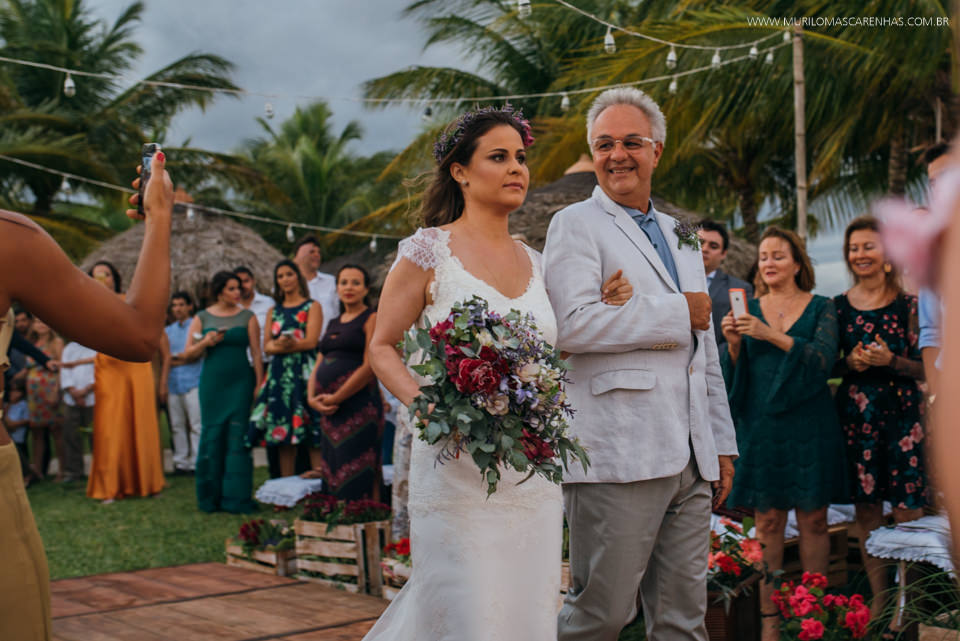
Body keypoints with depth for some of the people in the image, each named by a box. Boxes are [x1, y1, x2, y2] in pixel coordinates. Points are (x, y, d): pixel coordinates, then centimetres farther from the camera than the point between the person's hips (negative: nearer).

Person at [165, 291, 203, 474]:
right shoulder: (167, 331, 21)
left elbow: (196, 354, -4)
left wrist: (173, 357, -1)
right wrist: (180, 358, -5)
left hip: (192, 381, -5)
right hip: (173, 382, 5)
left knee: (196, 424, -8)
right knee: (176, 425, 4)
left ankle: (196, 462, -6)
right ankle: (181, 463, 9)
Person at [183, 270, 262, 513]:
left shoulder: (247, 317, 5)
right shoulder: (202, 318, 7)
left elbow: (256, 353, 2)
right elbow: (188, 354, 7)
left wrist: (259, 385, -5)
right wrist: (206, 342, -11)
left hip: (240, 381, -1)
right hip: (212, 382, 1)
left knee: (238, 437, -5)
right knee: (212, 436, 2)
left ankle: (236, 498, 1)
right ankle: (210, 498, 12)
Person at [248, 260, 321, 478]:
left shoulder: (312, 307, 7)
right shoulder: (273, 311, 20)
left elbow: (310, 341, -5)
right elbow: (266, 345, 10)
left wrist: (279, 345, -8)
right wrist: (279, 345, -13)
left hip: (304, 371, -4)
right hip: (278, 373, 4)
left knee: (307, 426, -12)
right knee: (282, 429, 1)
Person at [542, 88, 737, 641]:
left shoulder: (680, 237, 23)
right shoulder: (575, 225, 0)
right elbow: (571, 325, -17)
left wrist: (722, 443, 19)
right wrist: (677, 313, -9)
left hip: (689, 460, 7)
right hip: (619, 458, -7)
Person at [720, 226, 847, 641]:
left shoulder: (821, 308, 4)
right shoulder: (749, 310, 10)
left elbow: (822, 359, -12)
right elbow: (735, 373, 8)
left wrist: (772, 335, -22)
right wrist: (733, 343, -12)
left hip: (808, 425, -1)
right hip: (761, 426, 1)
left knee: (813, 519, 2)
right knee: (767, 521, 1)